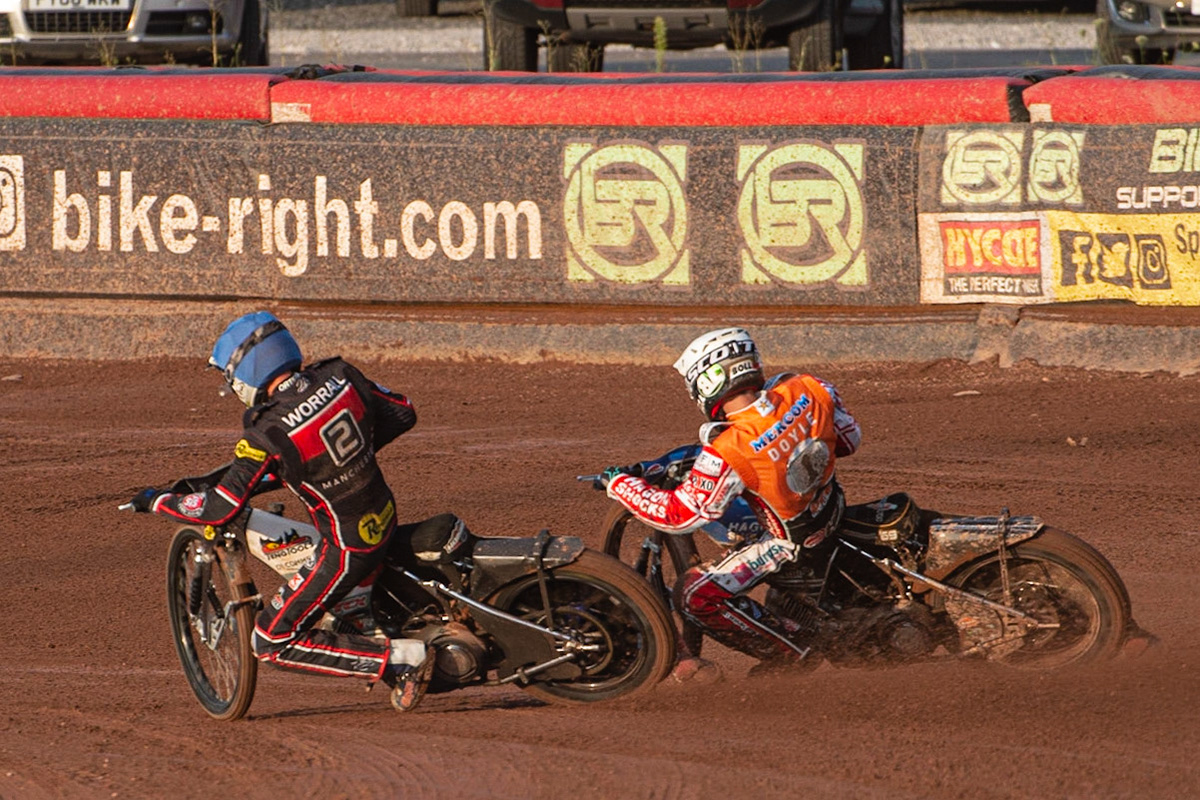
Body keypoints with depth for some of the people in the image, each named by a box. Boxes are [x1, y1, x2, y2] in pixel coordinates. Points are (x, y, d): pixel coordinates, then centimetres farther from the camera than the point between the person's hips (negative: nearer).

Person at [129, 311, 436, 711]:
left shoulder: (269, 434, -25)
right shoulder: (340, 377, -7)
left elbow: (220, 509, -22)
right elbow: (403, 413, 8)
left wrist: (156, 501, -6)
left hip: (347, 549, -8)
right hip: (384, 517, 8)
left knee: (272, 643, 1)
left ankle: (401, 659, -7)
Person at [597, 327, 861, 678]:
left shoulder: (727, 455, -32)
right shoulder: (807, 389, -17)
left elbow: (678, 516, -22)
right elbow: (849, 438, 0)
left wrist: (619, 484, -9)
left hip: (789, 543, -7)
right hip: (834, 511, 7)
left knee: (695, 595, -4)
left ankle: (792, 653, 4)